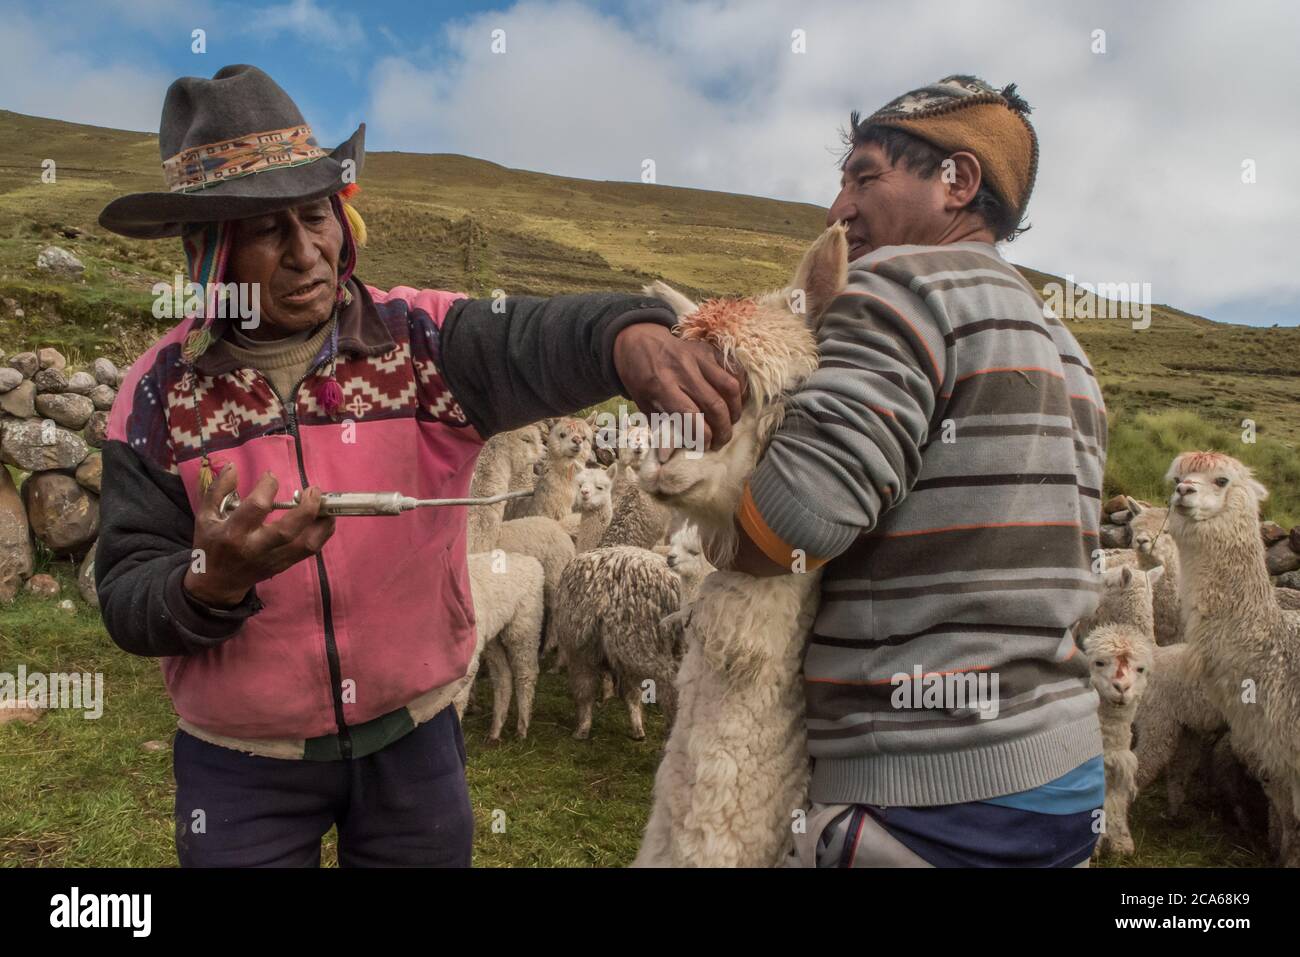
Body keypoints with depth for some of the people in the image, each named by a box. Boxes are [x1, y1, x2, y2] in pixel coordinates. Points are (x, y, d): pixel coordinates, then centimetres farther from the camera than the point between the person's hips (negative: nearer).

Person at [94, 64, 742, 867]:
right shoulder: (162, 393, -8)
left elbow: (539, 340, -30)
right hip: (242, 764, 0)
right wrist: (214, 580, -30)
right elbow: (128, 604, -9)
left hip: (412, 740, 0)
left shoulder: (422, 340, -10)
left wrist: (630, 334, -52)